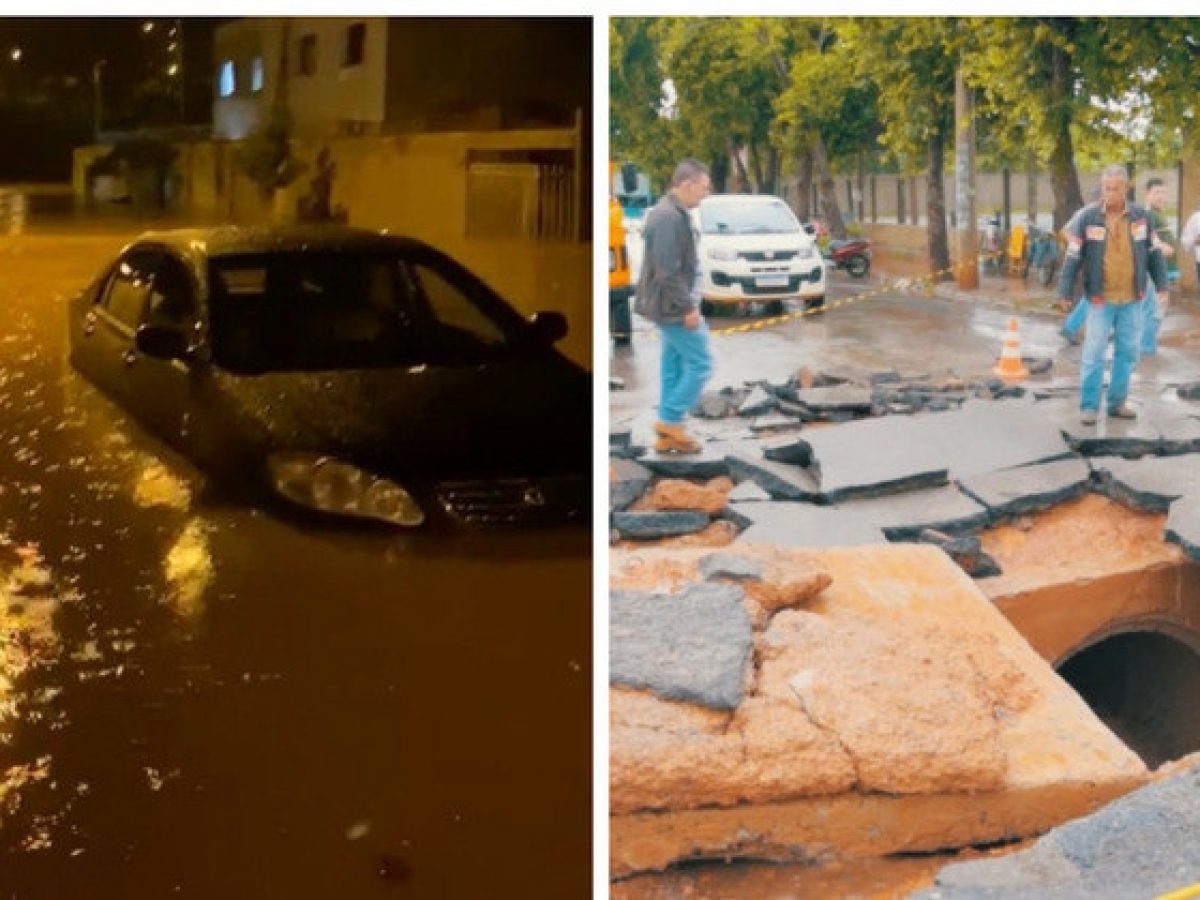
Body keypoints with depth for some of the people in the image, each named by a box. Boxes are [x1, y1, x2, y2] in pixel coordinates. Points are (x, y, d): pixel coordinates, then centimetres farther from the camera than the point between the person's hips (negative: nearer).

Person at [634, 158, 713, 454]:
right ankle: (672, 421, 1)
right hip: (673, 307, -10)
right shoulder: (668, 218, -20)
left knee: (675, 367, 13)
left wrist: (690, 302, 16)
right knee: (700, 364, -5)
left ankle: (668, 435, 17)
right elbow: (668, 271, -24)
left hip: (671, 307, 10)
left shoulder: (674, 214, 13)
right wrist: (688, 307, -20)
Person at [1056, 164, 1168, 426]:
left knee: (1128, 352, 8)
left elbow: (1153, 253, 9)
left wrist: (1162, 285, 7)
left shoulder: (1141, 215, 0)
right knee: (1093, 353, -2)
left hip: (1132, 299, 3)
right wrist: (1064, 293, -8)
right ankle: (1089, 406, 6)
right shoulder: (1087, 217, -9)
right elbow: (1073, 257, -7)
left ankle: (1117, 402, 19)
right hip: (1100, 299, -3)